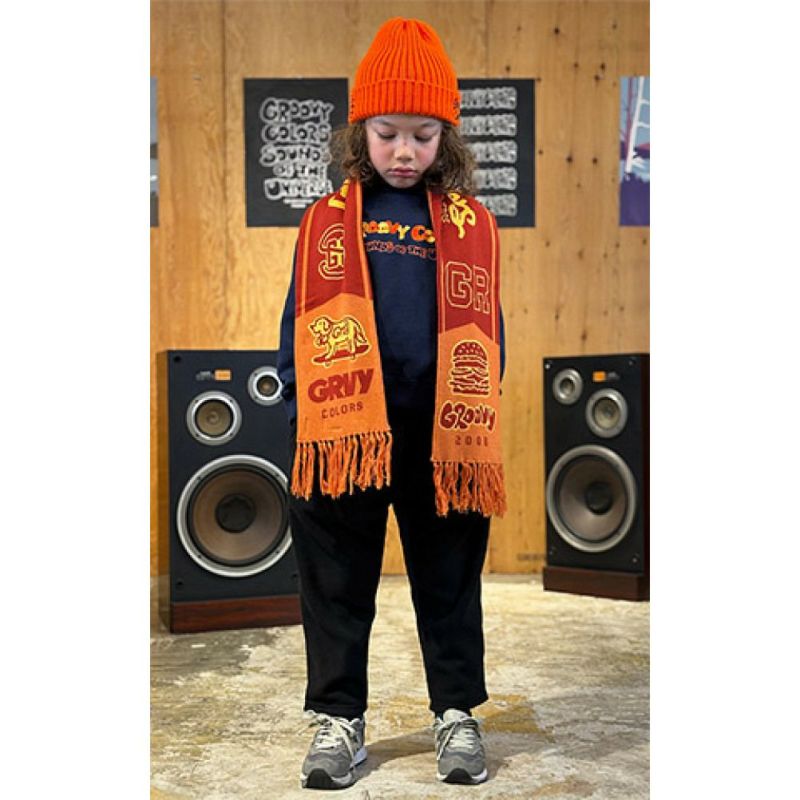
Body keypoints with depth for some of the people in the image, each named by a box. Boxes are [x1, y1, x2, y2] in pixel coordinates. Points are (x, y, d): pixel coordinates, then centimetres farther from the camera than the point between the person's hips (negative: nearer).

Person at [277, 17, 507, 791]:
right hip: (344, 431, 0)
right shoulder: (326, 223, 4)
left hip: (441, 435, 1)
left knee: (448, 579, 12)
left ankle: (456, 712, 26)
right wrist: (302, 415, -2)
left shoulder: (473, 226, 5)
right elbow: (298, 327, 5)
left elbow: (487, 333, 8)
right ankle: (337, 715, 24)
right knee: (338, 580, 9)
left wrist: (479, 420, 2)